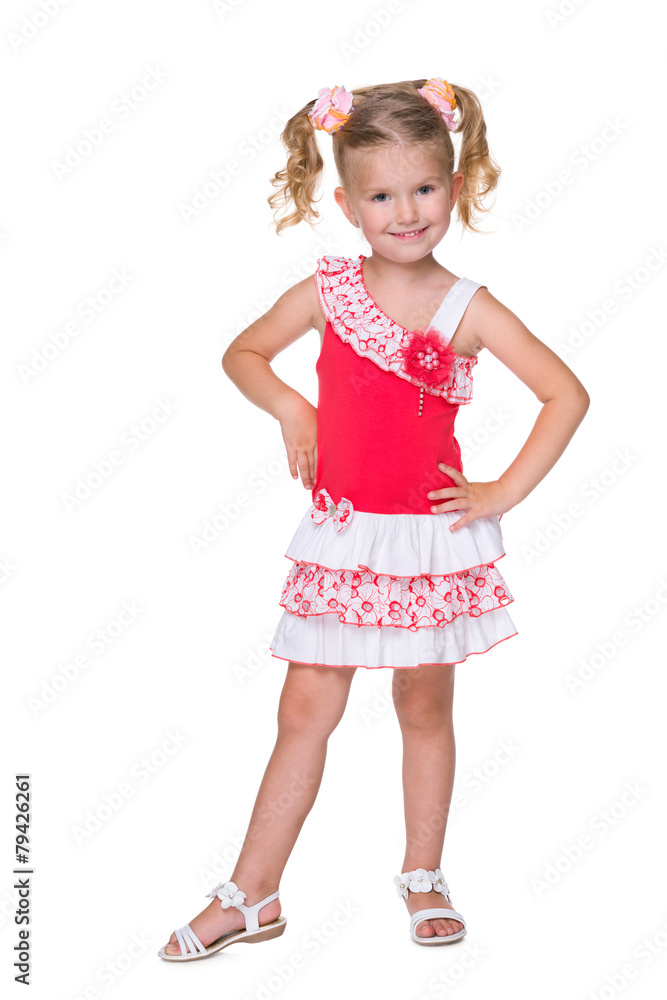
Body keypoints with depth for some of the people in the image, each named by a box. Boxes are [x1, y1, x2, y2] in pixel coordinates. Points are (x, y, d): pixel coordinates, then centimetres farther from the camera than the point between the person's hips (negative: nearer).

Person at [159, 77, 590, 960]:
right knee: (305, 713, 5)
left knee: (425, 708, 13)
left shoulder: (468, 308, -6)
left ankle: (424, 877, 32)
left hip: (434, 536, -1)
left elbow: (568, 395, -6)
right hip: (342, 535, 1)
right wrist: (287, 406, -5)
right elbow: (243, 352, 12)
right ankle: (252, 897, 17)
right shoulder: (328, 291, -2)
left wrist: (506, 492, -10)